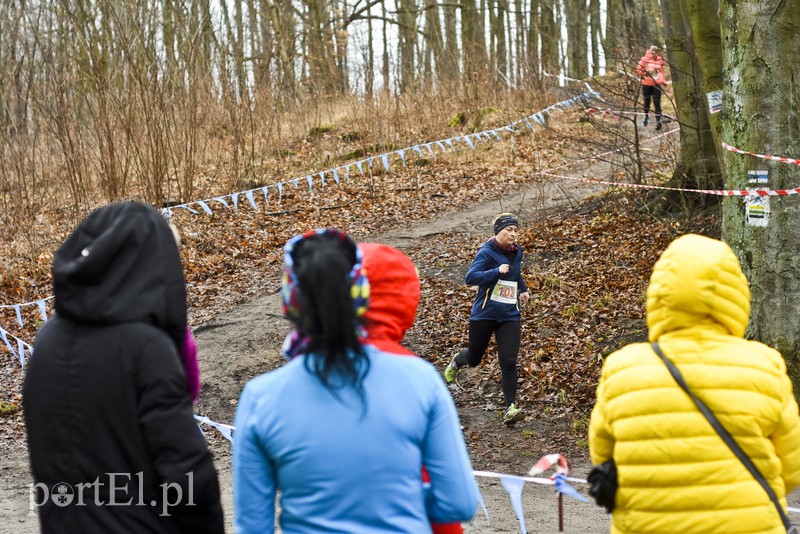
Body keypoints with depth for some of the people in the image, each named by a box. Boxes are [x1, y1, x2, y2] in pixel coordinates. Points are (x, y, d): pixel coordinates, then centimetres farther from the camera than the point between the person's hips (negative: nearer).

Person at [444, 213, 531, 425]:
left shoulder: (517, 251, 7)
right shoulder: (487, 252, -13)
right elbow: (470, 278, -27)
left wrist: (523, 290, 18)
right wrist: (497, 271, -34)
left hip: (510, 316, 4)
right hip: (484, 314, -3)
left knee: (509, 362, -11)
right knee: (474, 359, 14)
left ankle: (510, 408, -9)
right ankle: (457, 361, 50)